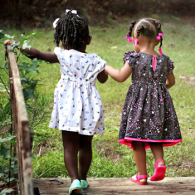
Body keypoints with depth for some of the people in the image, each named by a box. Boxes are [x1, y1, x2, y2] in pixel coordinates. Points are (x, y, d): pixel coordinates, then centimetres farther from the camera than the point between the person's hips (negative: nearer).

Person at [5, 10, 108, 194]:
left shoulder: (63, 55, -6)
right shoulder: (94, 60, 1)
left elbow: (38, 53, -1)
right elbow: (103, 79, 18)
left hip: (69, 105, -3)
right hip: (89, 106, 3)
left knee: (70, 146, 0)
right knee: (85, 145, 17)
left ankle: (75, 179, -16)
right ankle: (82, 178, 29)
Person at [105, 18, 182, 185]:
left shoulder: (135, 58, -10)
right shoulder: (164, 60, 4)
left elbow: (121, 77, -8)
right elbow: (171, 81, 14)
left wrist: (106, 67, 7)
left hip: (139, 102, -4)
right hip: (159, 102, 4)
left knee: (138, 140, 4)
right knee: (155, 136, 17)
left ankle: (142, 175, 7)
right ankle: (160, 161, -6)